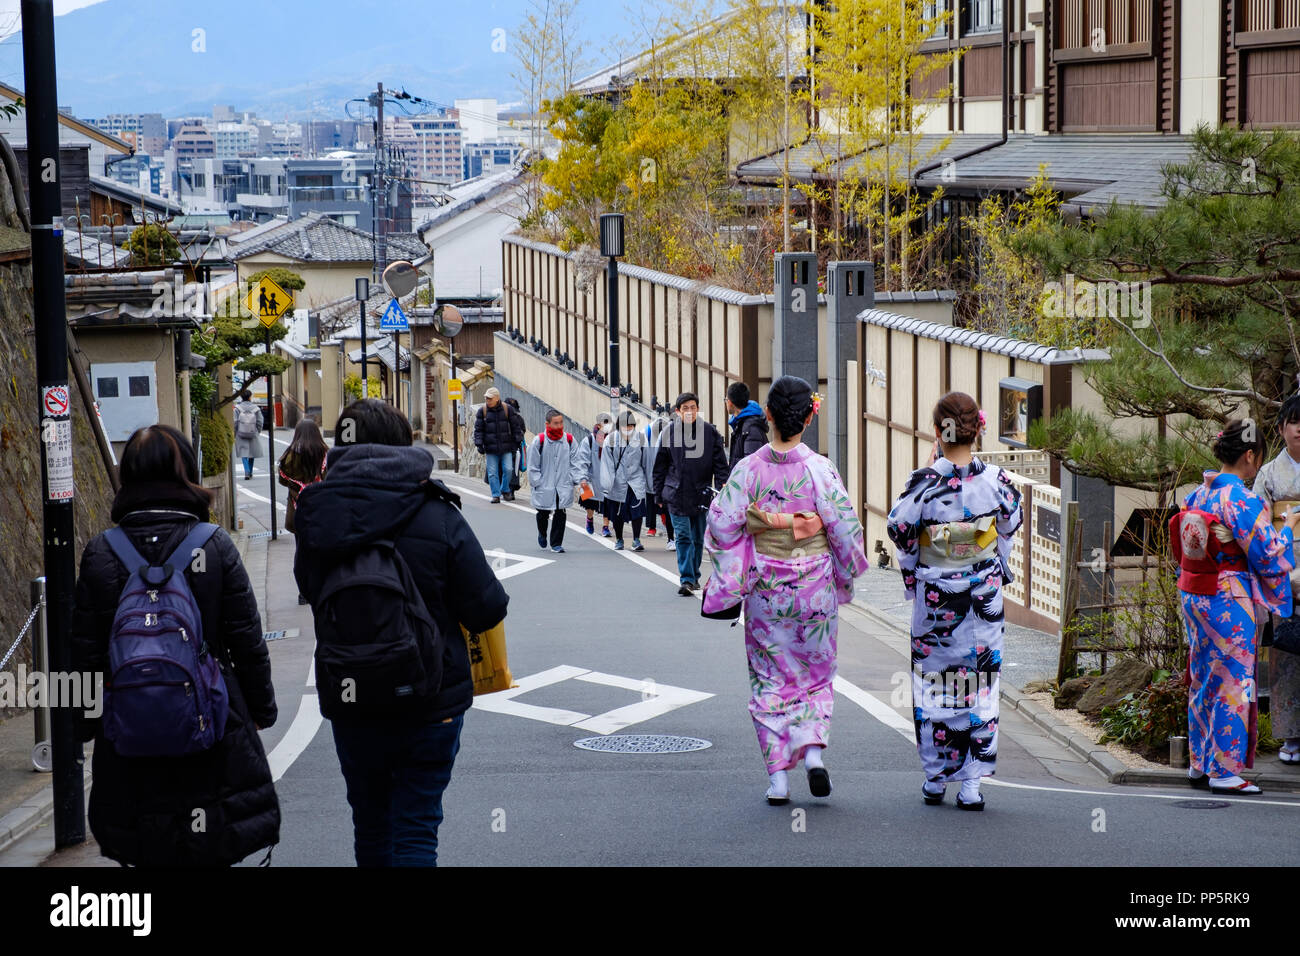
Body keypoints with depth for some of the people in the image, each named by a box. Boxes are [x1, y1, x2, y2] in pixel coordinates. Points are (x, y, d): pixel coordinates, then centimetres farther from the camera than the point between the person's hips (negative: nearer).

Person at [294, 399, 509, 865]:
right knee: (416, 830, 3)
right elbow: (486, 610, -13)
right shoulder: (438, 517, -16)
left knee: (371, 826, 20)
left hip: (349, 706, 3)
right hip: (431, 703, -3)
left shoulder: (316, 517, -6)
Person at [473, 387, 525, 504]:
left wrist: (518, 440, 2)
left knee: (508, 469, -5)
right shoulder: (482, 410, 0)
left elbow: (515, 426, 6)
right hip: (491, 448, 0)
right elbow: (478, 429, 2)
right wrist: (479, 444, -7)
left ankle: (505, 489, 18)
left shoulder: (507, 409, 0)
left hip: (506, 447, 0)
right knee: (492, 473, 0)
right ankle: (496, 495, 8)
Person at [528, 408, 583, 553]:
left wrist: (579, 479, 0)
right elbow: (533, 465, -2)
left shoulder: (568, 439, 2)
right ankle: (542, 534, 42)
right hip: (544, 486, -1)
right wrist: (535, 483, -5)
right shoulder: (539, 440, -7)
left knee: (560, 514, -4)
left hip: (563, 486, 1)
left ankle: (556, 543, 6)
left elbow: (574, 462, 9)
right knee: (543, 514, 11)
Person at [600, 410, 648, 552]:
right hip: (618, 481, 0)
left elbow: (645, 461, 10)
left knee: (637, 509, -14)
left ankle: (636, 540, -8)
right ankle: (618, 540, 24)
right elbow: (607, 463, -2)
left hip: (636, 480, 0)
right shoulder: (612, 439, -2)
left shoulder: (641, 439, 2)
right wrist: (606, 484, -8)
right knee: (617, 513, 7)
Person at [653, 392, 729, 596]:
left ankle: (694, 576, 24)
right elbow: (660, 466, 7)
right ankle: (687, 580, -11)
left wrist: (722, 487, -5)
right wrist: (659, 493, 6)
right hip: (677, 494, -1)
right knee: (683, 537, -8)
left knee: (698, 539, 11)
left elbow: (720, 463, 4)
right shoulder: (669, 432, 1)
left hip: (701, 494, 1)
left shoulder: (710, 432, 1)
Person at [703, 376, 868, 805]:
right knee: (815, 673, 17)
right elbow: (845, 529, -8)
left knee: (770, 678, 10)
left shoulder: (748, 469, -8)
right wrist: (845, 576, 8)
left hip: (764, 590, 1)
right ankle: (813, 750, -3)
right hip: (815, 589, -1)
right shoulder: (819, 470, -11)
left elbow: (723, 527, -7)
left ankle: (778, 777, 7)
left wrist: (730, 579, 7)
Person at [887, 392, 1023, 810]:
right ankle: (971, 782, 5)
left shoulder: (923, 482, -15)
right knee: (979, 683, 7)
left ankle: (936, 778, 18)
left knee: (933, 684, 12)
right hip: (984, 598, 1)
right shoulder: (995, 480, -8)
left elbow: (899, 530, -6)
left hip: (933, 599, -1)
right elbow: (1011, 524, 7)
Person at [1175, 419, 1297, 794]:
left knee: (1203, 678, 16)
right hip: (1230, 601, -8)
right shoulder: (1244, 502, -18)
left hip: (1193, 595, 8)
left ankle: (1199, 762, 24)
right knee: (1233, 681, 1)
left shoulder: (1197, 494, 5)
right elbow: (1267, 557, -14)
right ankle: (1225, 770, 4)